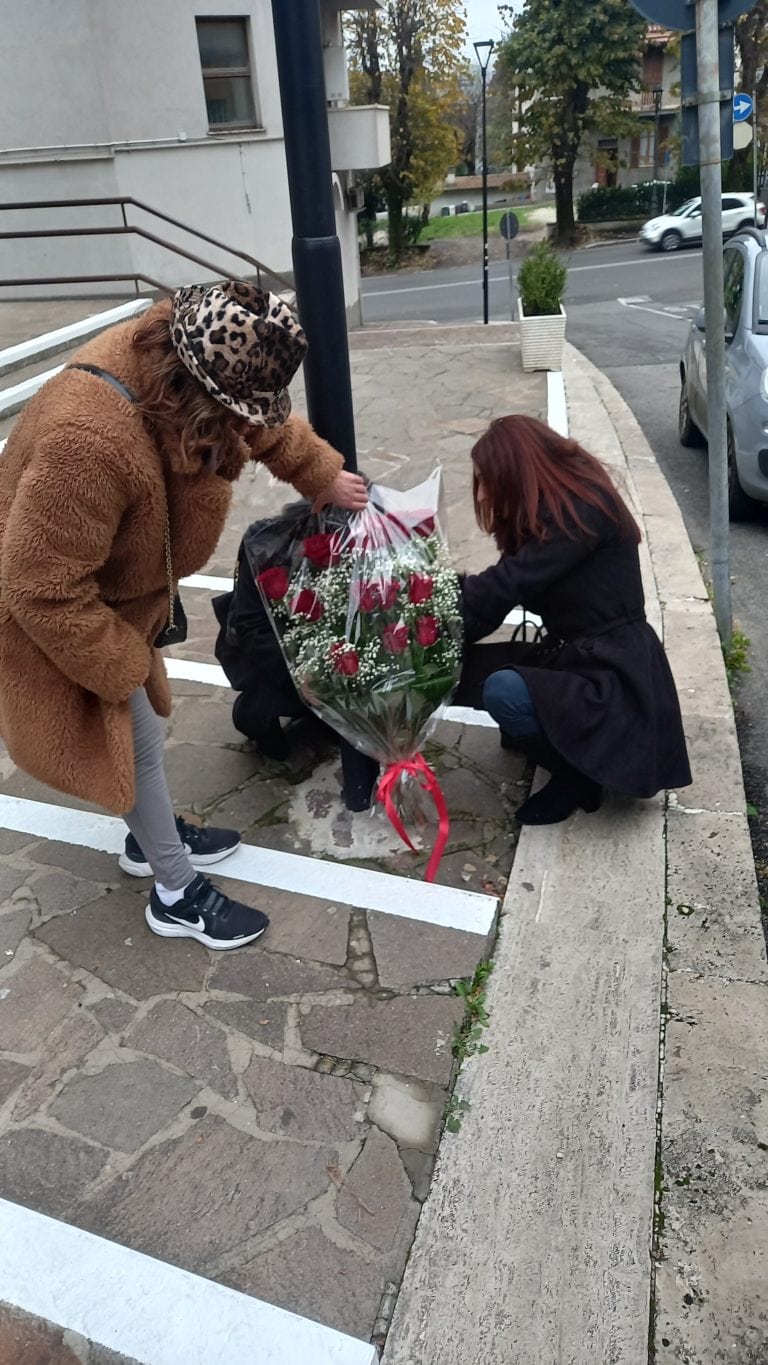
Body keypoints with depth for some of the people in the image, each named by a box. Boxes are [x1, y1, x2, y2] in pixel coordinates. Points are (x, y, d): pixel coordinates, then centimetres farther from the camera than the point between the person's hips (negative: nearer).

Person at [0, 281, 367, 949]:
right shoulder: (89, 443, -43)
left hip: (115, 592, 8)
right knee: (137, 741, 4)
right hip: (64, 617, -8)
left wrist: (323, 474, 7)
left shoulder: (173, 356, -17)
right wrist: (122, 666, -22)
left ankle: (154, 838, 46)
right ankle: (178, 894, 25)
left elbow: (268, 423, 6)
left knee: (141, 726, 22)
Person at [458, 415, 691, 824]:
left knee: (503, 691, -32)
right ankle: (572, 748, 7)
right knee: (464, 667, -6)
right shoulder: (551, 508, 11)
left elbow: (507, 585, -24)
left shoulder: (584, 507, -18)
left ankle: (577, 772, -4)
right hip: (573, 656, 9)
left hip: (614, 677, -9)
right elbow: (507, 585, 5)